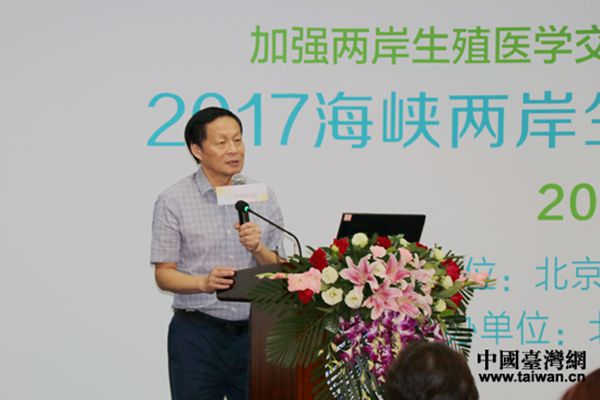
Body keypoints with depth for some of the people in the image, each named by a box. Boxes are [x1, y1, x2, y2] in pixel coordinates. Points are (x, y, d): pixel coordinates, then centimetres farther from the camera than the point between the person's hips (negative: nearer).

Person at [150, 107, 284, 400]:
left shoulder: (262, 196, 7)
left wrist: (258, 248, -13)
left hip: (253, 332, 3)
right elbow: (163, 275, -5)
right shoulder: (173, 201, -4)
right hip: (197, 334, -3)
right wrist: (204, 282, -23)